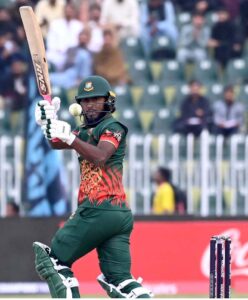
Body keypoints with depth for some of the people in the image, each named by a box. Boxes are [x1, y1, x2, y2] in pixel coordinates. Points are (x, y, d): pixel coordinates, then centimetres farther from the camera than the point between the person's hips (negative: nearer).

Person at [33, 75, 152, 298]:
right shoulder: (87, 130, 24)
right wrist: (49, 123, -3)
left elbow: (100, 157, -20)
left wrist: (68, 136, -25)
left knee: (53, 260, -1)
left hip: (98, 211, -9)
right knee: (119, 280, 2)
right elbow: (57, 144, 16)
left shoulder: (112, 127, -3)